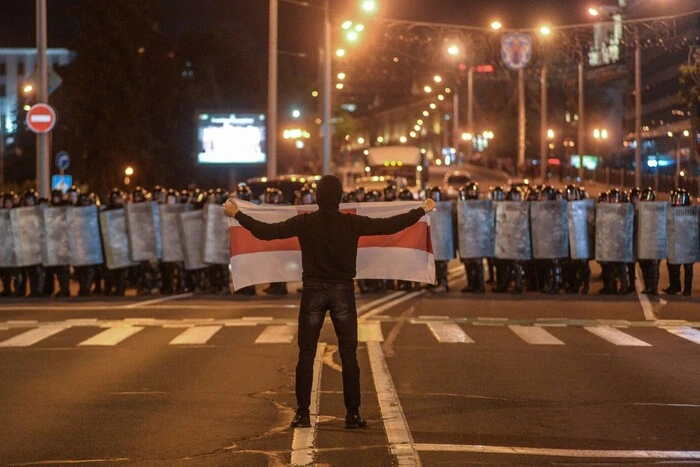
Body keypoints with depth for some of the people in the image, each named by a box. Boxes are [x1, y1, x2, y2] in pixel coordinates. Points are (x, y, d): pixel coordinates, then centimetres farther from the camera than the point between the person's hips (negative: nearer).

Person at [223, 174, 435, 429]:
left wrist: (237, 214, 7)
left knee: (306, 355, 6)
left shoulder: (304, 223, -6)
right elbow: (390, 226, -3)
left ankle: (303, 413, 4)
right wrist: (423, 210, 9)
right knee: (349, 356, 5)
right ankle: (353, 414, 4)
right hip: (342, 292, 0)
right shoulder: (352, 223, -7)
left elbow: (266, 231, -5)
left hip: (313, 291, 0)